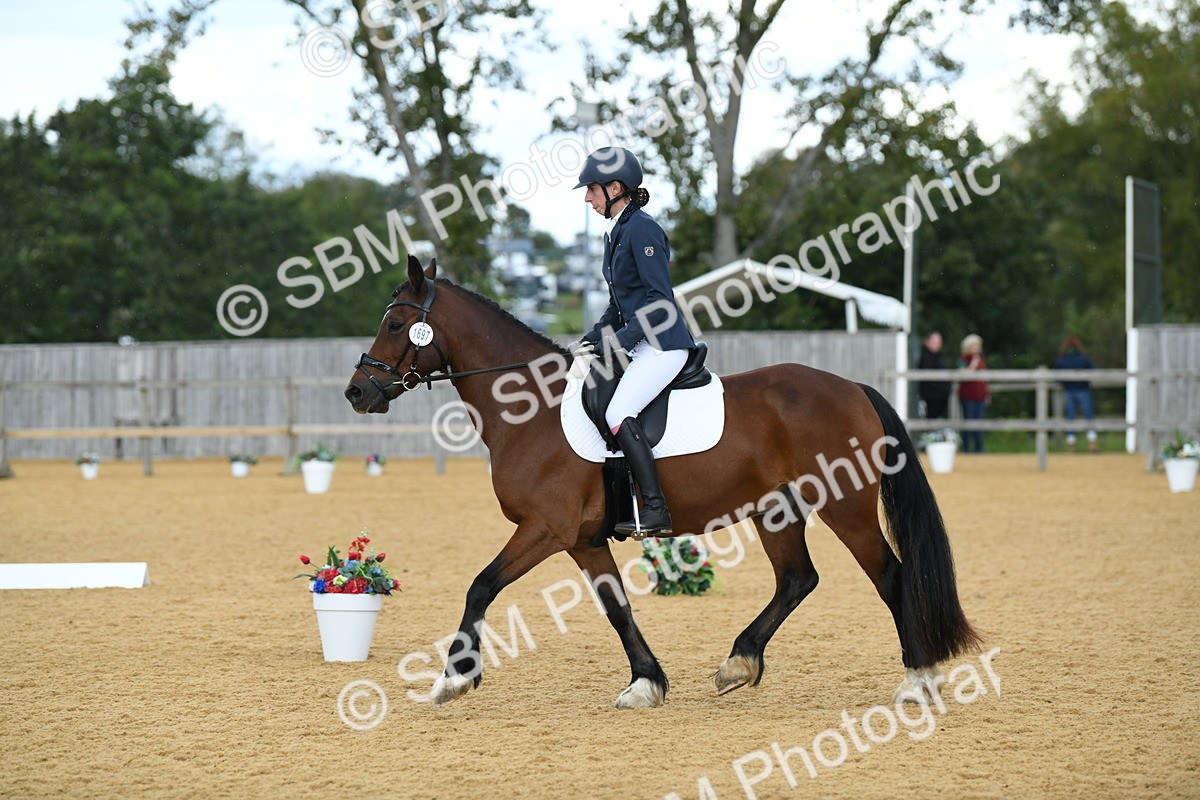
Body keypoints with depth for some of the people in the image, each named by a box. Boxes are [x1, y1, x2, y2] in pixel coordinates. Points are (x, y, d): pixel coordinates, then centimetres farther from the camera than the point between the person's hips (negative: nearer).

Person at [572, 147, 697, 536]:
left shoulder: (642, 230, -14)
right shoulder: (614, 233, 16)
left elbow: (661, 300, -19)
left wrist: (620, 340, -20)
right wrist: (593, 337, 9)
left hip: (664, 344, -11)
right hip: (641, 344, 11)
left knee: (618, 414, -24)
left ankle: (656, 513, -25)